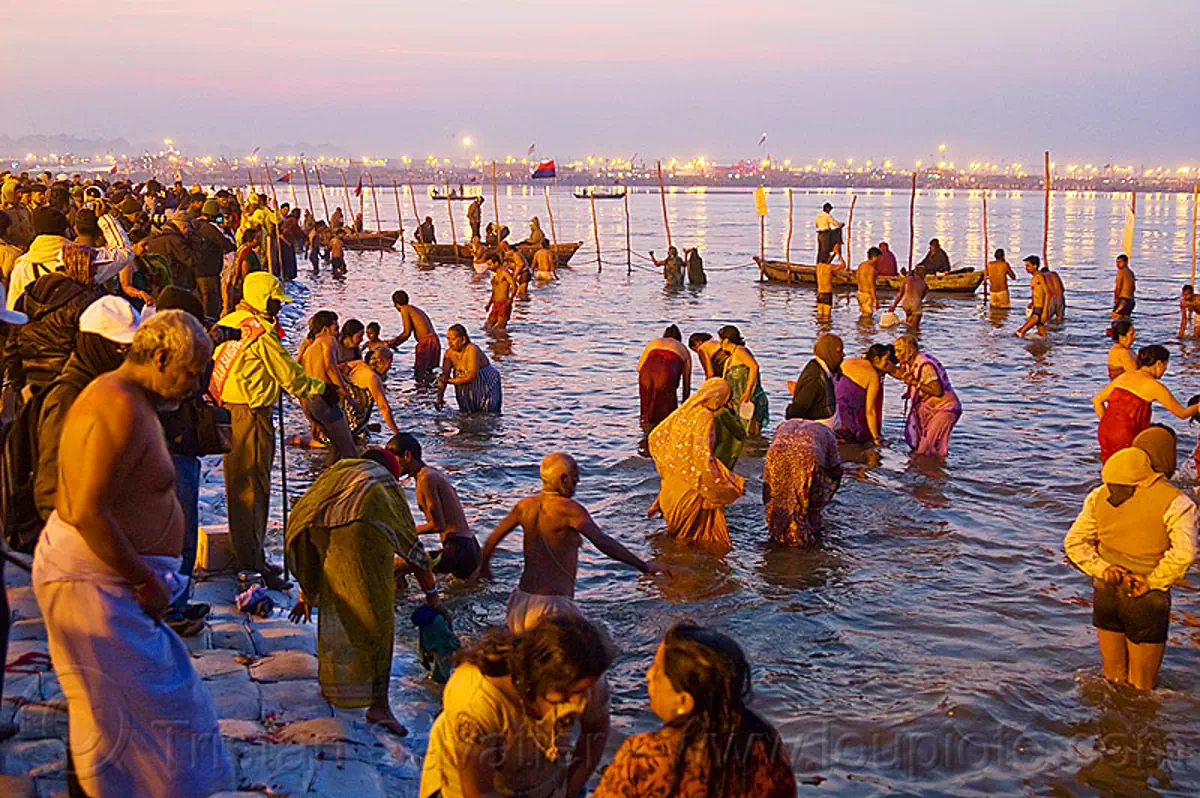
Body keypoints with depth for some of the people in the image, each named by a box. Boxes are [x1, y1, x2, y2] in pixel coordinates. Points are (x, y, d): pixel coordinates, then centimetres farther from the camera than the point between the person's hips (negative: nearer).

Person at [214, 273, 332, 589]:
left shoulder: (227, 324, 11)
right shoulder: (262, 335, -16)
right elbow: (290, 375, -11)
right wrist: (320, 389, 4)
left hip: (227, 414, 9)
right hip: (251, 417, -9)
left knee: (240, 486, 16)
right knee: (253, 488, -4)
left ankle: (249, 556, 26)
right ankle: (253, 564, 0)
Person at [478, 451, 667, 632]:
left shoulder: (525, 506, 7)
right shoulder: (569, 509, -13)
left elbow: (491, 541, 15)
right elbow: (603, 543, -24)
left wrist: (484, 568, 34)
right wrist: (644, 566, -21)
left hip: (520, 600, 7)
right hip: (551, 606, -7)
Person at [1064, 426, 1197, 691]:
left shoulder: (1101, 494, 2)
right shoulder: (1174, 502, -15)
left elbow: (1074, 542, -1)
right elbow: (1184, 552, -29)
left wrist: (1102, 569, -10)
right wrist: (1152, 582, -19)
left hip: (1105, 593, 5)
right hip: (1146, 601, -5)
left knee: (1113, 679, 22)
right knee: (1140, 688, 11)